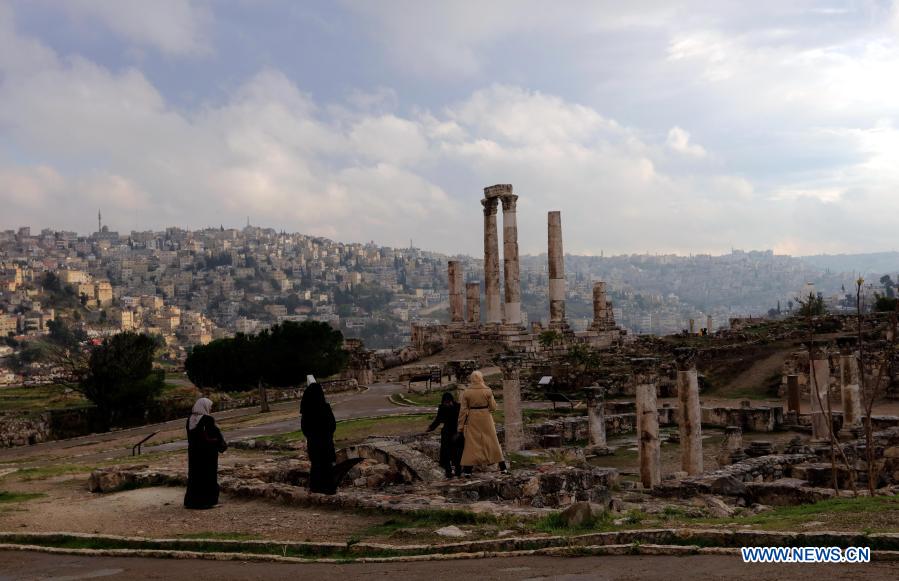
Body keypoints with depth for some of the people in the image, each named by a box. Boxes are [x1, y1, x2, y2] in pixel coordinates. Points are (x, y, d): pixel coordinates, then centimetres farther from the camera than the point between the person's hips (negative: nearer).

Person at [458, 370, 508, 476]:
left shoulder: (466, 392, -6)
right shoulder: (487, 390, -7)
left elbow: (463, 410, -5)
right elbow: (493, 407, -5)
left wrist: (461, 426, 0)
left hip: (472, 420, 0)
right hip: (486, 419, 0)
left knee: (471, 443, 8)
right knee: (492, 442, 10)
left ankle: (467, 470, 6)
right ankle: (503, 467, 12)